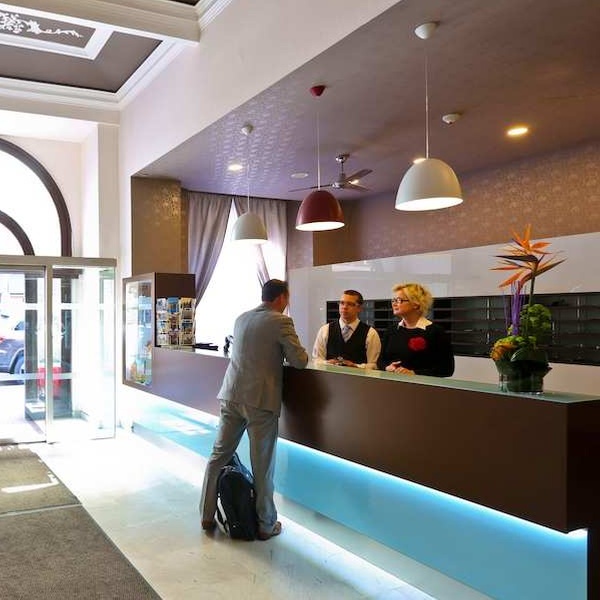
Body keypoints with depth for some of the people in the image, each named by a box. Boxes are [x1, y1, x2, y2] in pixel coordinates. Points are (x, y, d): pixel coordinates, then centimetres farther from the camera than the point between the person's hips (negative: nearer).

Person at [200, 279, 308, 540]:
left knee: (219, 456, 13)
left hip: (231, 395, 6)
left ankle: (207, 516, 22)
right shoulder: (281, 322, -8)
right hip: (260, 399, -6)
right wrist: (292, 351, 12)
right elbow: (300, 361, -9)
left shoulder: (241, 318, 12)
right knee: (262, 465, 4)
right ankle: (265, 525, 16)